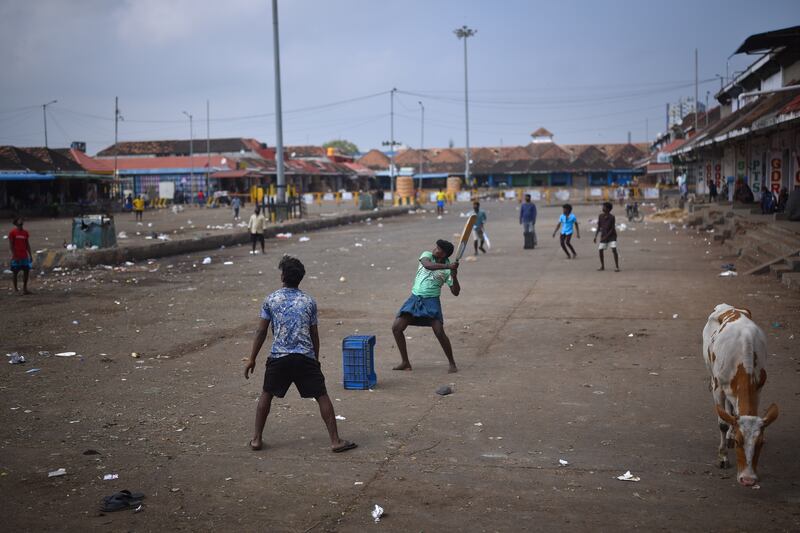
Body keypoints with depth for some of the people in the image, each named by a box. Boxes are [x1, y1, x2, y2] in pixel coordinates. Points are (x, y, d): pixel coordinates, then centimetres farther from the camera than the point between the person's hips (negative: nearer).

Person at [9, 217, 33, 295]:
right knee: (15, 272, 2)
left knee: (27, 271, 1)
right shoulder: (12, 233, -4)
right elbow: (11, 245, -8)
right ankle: (15, 288, 10)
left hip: (25, 256, 5)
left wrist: (30, 255, 8)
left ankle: (25, 288, 8)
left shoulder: (25, 233, 10)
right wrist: (14, 255, -15)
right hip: (16, 257, -5)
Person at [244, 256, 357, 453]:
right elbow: (314, 334, 10)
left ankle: (257, 439, 21)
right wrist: (316, 359, 22)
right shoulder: (309, 301, 6)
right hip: (305, 357, 0)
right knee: (322, 396, 6)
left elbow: (261, 331, 2)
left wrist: (252, 359, 9)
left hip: (278, 357, 0)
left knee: (266, 394, 19)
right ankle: (335, 441, 3)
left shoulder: (271, 300, 3)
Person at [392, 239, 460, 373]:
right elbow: (427, 265, -28)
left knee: (439, 332, -17)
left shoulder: (448, 270, -5)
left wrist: (454, 277, -23)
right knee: (396, 327, -5)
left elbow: (456, 292, -6)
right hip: (415, 298, 3)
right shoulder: (427, 255, -2)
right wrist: (447, 266, -36)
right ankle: (405, 362, 8)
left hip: (431, 301, -3)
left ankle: (452, 363, 2)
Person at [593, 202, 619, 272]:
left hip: (611, 235, -5)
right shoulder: (600, 216, 0)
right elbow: (599, 227, 6)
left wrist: (606, 237, -19)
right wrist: (596, 236, -1)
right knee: (600, 250, 2)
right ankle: (602, 266, 18)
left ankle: (617, 267, -15)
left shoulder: (612, 217, -15)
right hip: (603, 236, 5)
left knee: (614, 249, -17)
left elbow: (612, 229, -14)